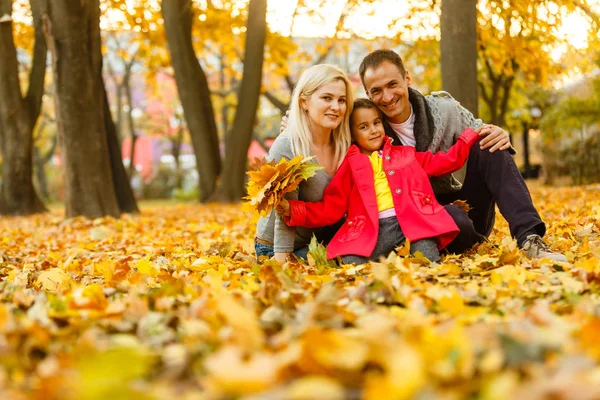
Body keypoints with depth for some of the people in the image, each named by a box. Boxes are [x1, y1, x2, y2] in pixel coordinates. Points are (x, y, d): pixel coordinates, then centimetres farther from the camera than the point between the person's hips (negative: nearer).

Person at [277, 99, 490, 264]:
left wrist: (469, 136, 20)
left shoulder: (405, 154, 24)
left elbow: (445, 162, 28)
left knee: (428, 263, -27)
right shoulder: (350, 166, 16)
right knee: (351, 265, -28)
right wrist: (292, 209, -3)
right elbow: (331, 208, 10)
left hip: (412, 222, 1)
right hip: (371, 230, -1)